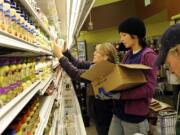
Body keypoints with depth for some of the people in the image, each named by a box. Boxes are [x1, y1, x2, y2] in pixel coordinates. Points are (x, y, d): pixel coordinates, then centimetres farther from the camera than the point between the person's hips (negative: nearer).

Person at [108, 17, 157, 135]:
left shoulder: (148, 55, -13)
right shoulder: (127, 55, 9)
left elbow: (149, 89, -19)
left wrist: (120, 94, -26)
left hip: (135, 115, -6)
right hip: (119, 111, 7)